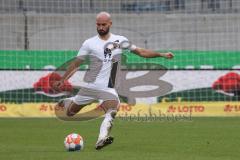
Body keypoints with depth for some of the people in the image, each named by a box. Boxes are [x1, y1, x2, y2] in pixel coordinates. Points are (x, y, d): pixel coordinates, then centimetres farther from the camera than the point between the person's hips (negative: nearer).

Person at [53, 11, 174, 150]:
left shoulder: (120, 41, 4)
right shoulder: (89, 43, -1)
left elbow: (141, 52, 10)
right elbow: (76, 64, 3)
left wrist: (161, 54, 4)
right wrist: (62, 80, -2)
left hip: (108, 88, 0)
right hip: (90, 85, 0)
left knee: (112, 111, -29)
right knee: (70, 113, 10)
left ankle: (102, 139, -42)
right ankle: (67, 102, 46)